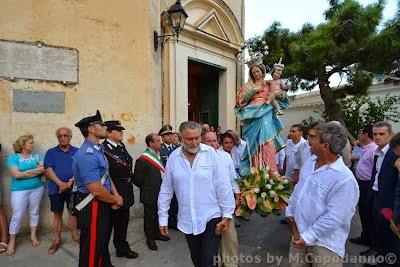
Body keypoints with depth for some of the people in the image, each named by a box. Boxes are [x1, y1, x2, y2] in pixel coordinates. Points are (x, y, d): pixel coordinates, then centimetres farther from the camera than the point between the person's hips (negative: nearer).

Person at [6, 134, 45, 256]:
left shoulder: (37, 156, 3)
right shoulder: (13, 157, -5)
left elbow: (43, 169, -8)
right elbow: (17, 174, -16)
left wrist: (26, 172, -14)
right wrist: (35, 170, -11)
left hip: (37, 188, 3)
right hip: (20, 190, -3)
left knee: (34, 212, 13)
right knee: (17, 216, 2)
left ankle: (33, 235, 29)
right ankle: (11, 242, 19)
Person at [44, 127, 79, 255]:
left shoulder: (77, 152, 1)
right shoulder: (51, 152, 4)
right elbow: (48, 170, -5)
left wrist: (70, 182, -17)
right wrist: (60, 183, -17)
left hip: (73, 188, 0)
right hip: (56, 188, 0)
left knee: (73, 212, 10)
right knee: (57, 214, 9)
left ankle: (74, 235, 26)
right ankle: (57, 240, 21)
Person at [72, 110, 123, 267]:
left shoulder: (98, 150, 8)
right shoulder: (87, 155, -26)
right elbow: (96, 191, -28)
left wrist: (116, 195, -5)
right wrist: (116, 200, -11)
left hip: (103, 205, 10)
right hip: (93, 208, -10)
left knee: (103, 244, 27)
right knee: (92, 250, 9)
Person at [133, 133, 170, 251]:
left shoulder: (159, 155, 1)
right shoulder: (142, 160, -21)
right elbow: (137, 180, -16)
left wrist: (162, 187, 6)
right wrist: (147, 188, -5)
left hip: (160, 193, 7)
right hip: (150, 195, -7)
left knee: (158, 214, 22)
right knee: (149, 216, 11)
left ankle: (156, 233, 42)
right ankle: (149, 238, 31)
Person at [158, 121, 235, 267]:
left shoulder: (210, 153, -12)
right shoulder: (173, 157, -5)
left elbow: (223, 186, -9)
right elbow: (166, 190, 2)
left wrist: (227, 214, -6)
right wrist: (163, 218, 6)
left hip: (210, 218, -3)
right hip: (187, 221, 3)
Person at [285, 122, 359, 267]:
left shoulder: (344, 179, -26)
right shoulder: (310, 161, -2)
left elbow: (333, 218, -25)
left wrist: (308, 237, -20)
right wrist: (290, 211, 12)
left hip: (325, 242, -7)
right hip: (299, 233, 7)